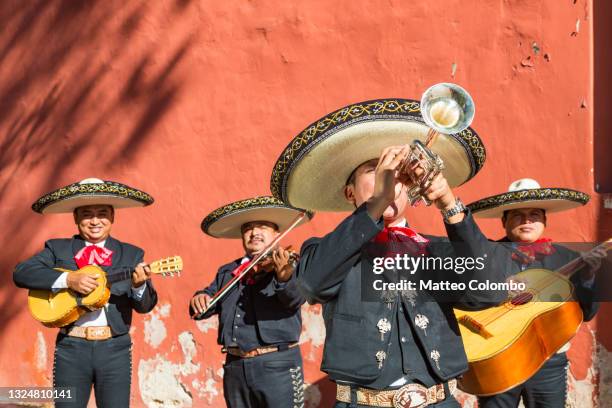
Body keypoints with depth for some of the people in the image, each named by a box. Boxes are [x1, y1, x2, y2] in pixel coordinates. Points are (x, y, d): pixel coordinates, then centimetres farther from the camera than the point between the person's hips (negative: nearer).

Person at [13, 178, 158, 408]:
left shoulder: (131, 255, 8)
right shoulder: (58, 249, 8)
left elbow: (145, 305, 2)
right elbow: (21, 273, -5)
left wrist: (139, 285, -21)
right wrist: (68, 279, -17)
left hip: (115, 348, 0)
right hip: (71, 347, 0)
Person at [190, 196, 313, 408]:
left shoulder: (290, 265, -2)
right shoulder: (227, 272, 15)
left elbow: (295, 298, -20)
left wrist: (284, 274, -42)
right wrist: (200, 300, -11)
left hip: (277, 365, -5)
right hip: (235, 366, 5)